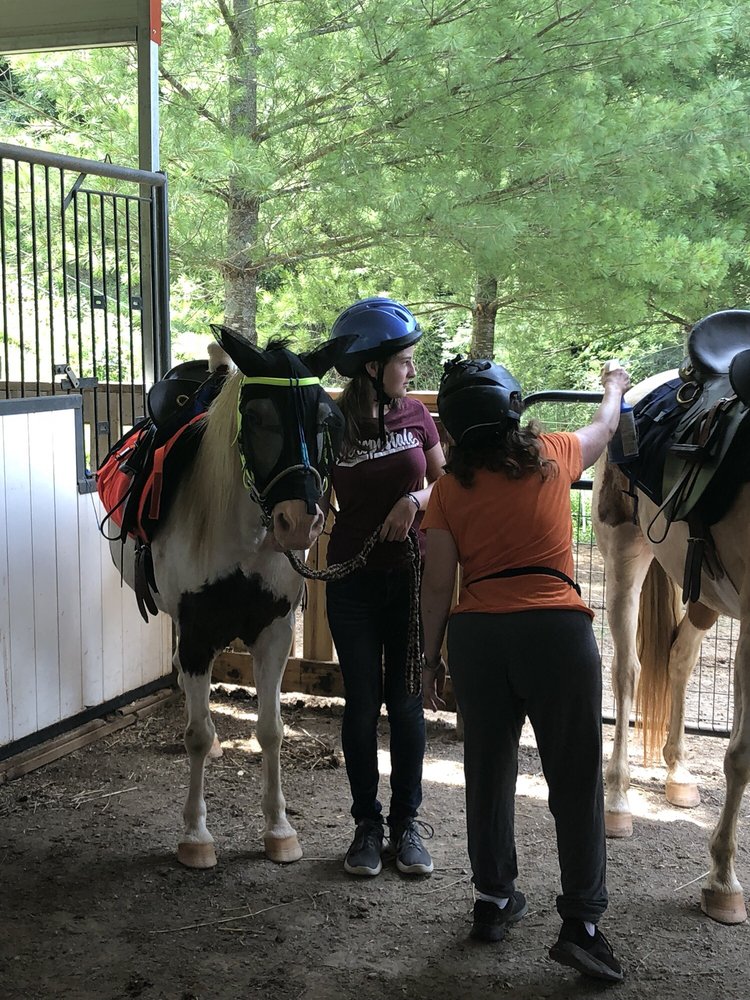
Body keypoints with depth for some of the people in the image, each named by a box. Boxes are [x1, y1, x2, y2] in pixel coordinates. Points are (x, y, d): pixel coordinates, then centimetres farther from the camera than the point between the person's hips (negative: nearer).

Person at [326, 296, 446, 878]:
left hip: (411, 578, 2)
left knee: (406, 700, 8)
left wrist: (417, 498, -10)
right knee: (362, 702, 6)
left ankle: (407, 823, 21)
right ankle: (367, 824, 21)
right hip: (354, 584, -2)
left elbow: (446, 481, 9)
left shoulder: (415, 415, -1)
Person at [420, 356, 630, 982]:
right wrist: (615, 385, 48)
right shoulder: (553, 457, 5)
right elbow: (605, 426, 27)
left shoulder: (450, 489, 5)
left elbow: (438, 584, 3)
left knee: (488, 770, 16)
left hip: (476, 632, 2)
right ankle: (581, 920, 3)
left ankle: (493, 899, 28)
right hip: (556, 628, -2)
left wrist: (432, 658, 13)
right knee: (576, 778, 4)